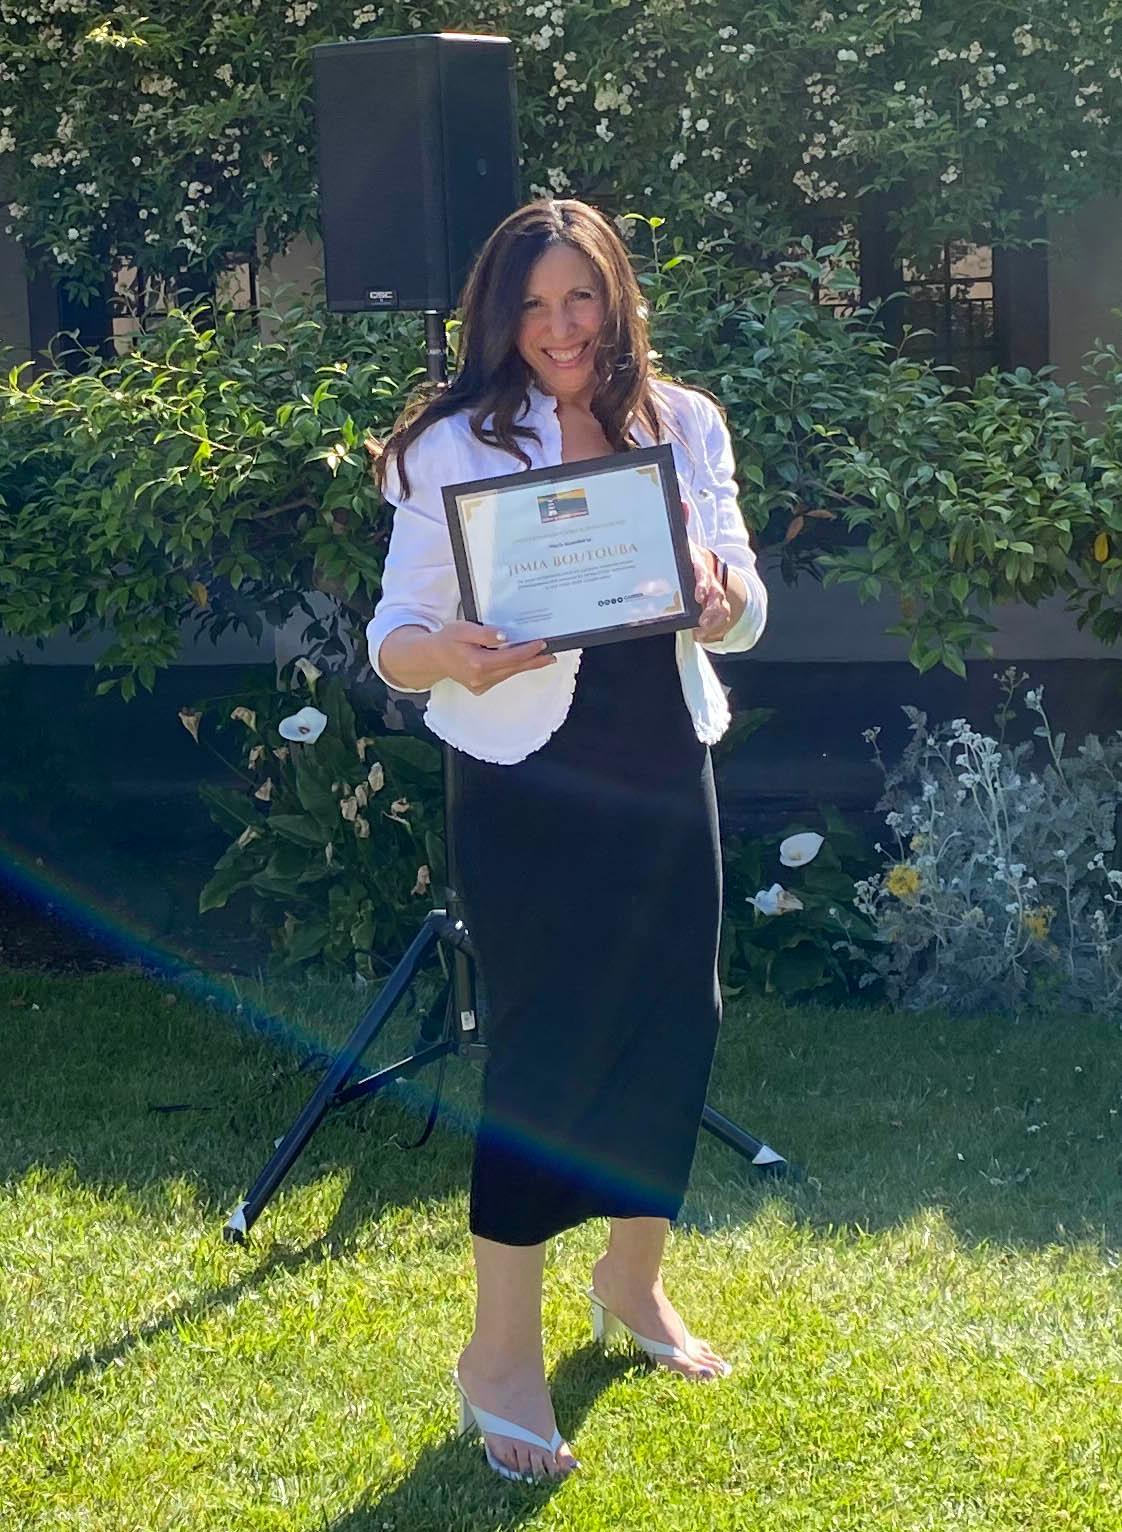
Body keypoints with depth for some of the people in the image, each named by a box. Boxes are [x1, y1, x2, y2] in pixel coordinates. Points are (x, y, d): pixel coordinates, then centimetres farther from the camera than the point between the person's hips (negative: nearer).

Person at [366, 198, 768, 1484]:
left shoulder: (683, 425, 4)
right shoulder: (455, 446, -7)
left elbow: (745, 613, 1)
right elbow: (395, 639, -9)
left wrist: (717, 593, -22)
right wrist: (452, 655, -32)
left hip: (664, 767, 5)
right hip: (527, 784, -4)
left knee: (673, 1018, 10)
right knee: (543, 1043, -5)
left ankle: (633, 1282, 33)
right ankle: (501, 1353, 5)